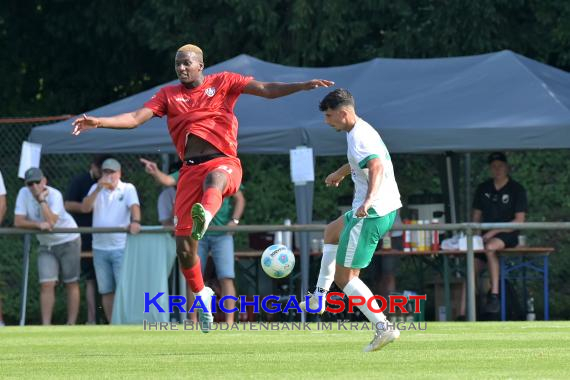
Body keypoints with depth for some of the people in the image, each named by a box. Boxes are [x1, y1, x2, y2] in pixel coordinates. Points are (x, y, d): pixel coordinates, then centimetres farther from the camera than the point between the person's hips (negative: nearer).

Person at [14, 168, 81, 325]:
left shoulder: (54, 195, -22)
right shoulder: (24, 194, -10)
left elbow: (51, 222, -34)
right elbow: (18, 222, -14)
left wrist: (41, 200, -33)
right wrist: (39, 225, -27)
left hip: (68, 241, -3)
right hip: (46, 245, 3)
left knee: (71, 284, 2)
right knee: (47, 285, -7)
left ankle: (72, 324, 6)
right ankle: (46, 325, -8)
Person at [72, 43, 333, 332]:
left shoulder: (223, 83, 9)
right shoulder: (168, 95, 16)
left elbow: (266, 90, 1)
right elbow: (135, 118, 6)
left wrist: (303, 86, -14)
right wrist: (98, 122, -9)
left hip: (224, 162, -3)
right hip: (190, 170, 3)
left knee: (214, 177, -44)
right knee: (184, 248, 0)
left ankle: (204, 217, -76)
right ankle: (201, 294, 26)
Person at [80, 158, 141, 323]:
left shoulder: (128, 189, 2)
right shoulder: (96, 189, 11)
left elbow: (134, 206, -15)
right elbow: (84, 208, -2)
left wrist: (135, 221, -36)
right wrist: (98, 189, -13)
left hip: (121, 247, -4)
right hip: (99, 248, 4)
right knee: (106, 291, 8)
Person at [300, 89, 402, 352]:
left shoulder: (359, 137, -19)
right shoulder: (361, 131, 14)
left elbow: (376, 166, -37)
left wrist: (369, 199, -53)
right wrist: (340, 173, 55)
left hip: (371, 213, -11)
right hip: (387, 210, 11)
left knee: (345, 276, -6)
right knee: (332, 232, 34)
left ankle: (383, 328, -14)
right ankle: (319, 296, 36)